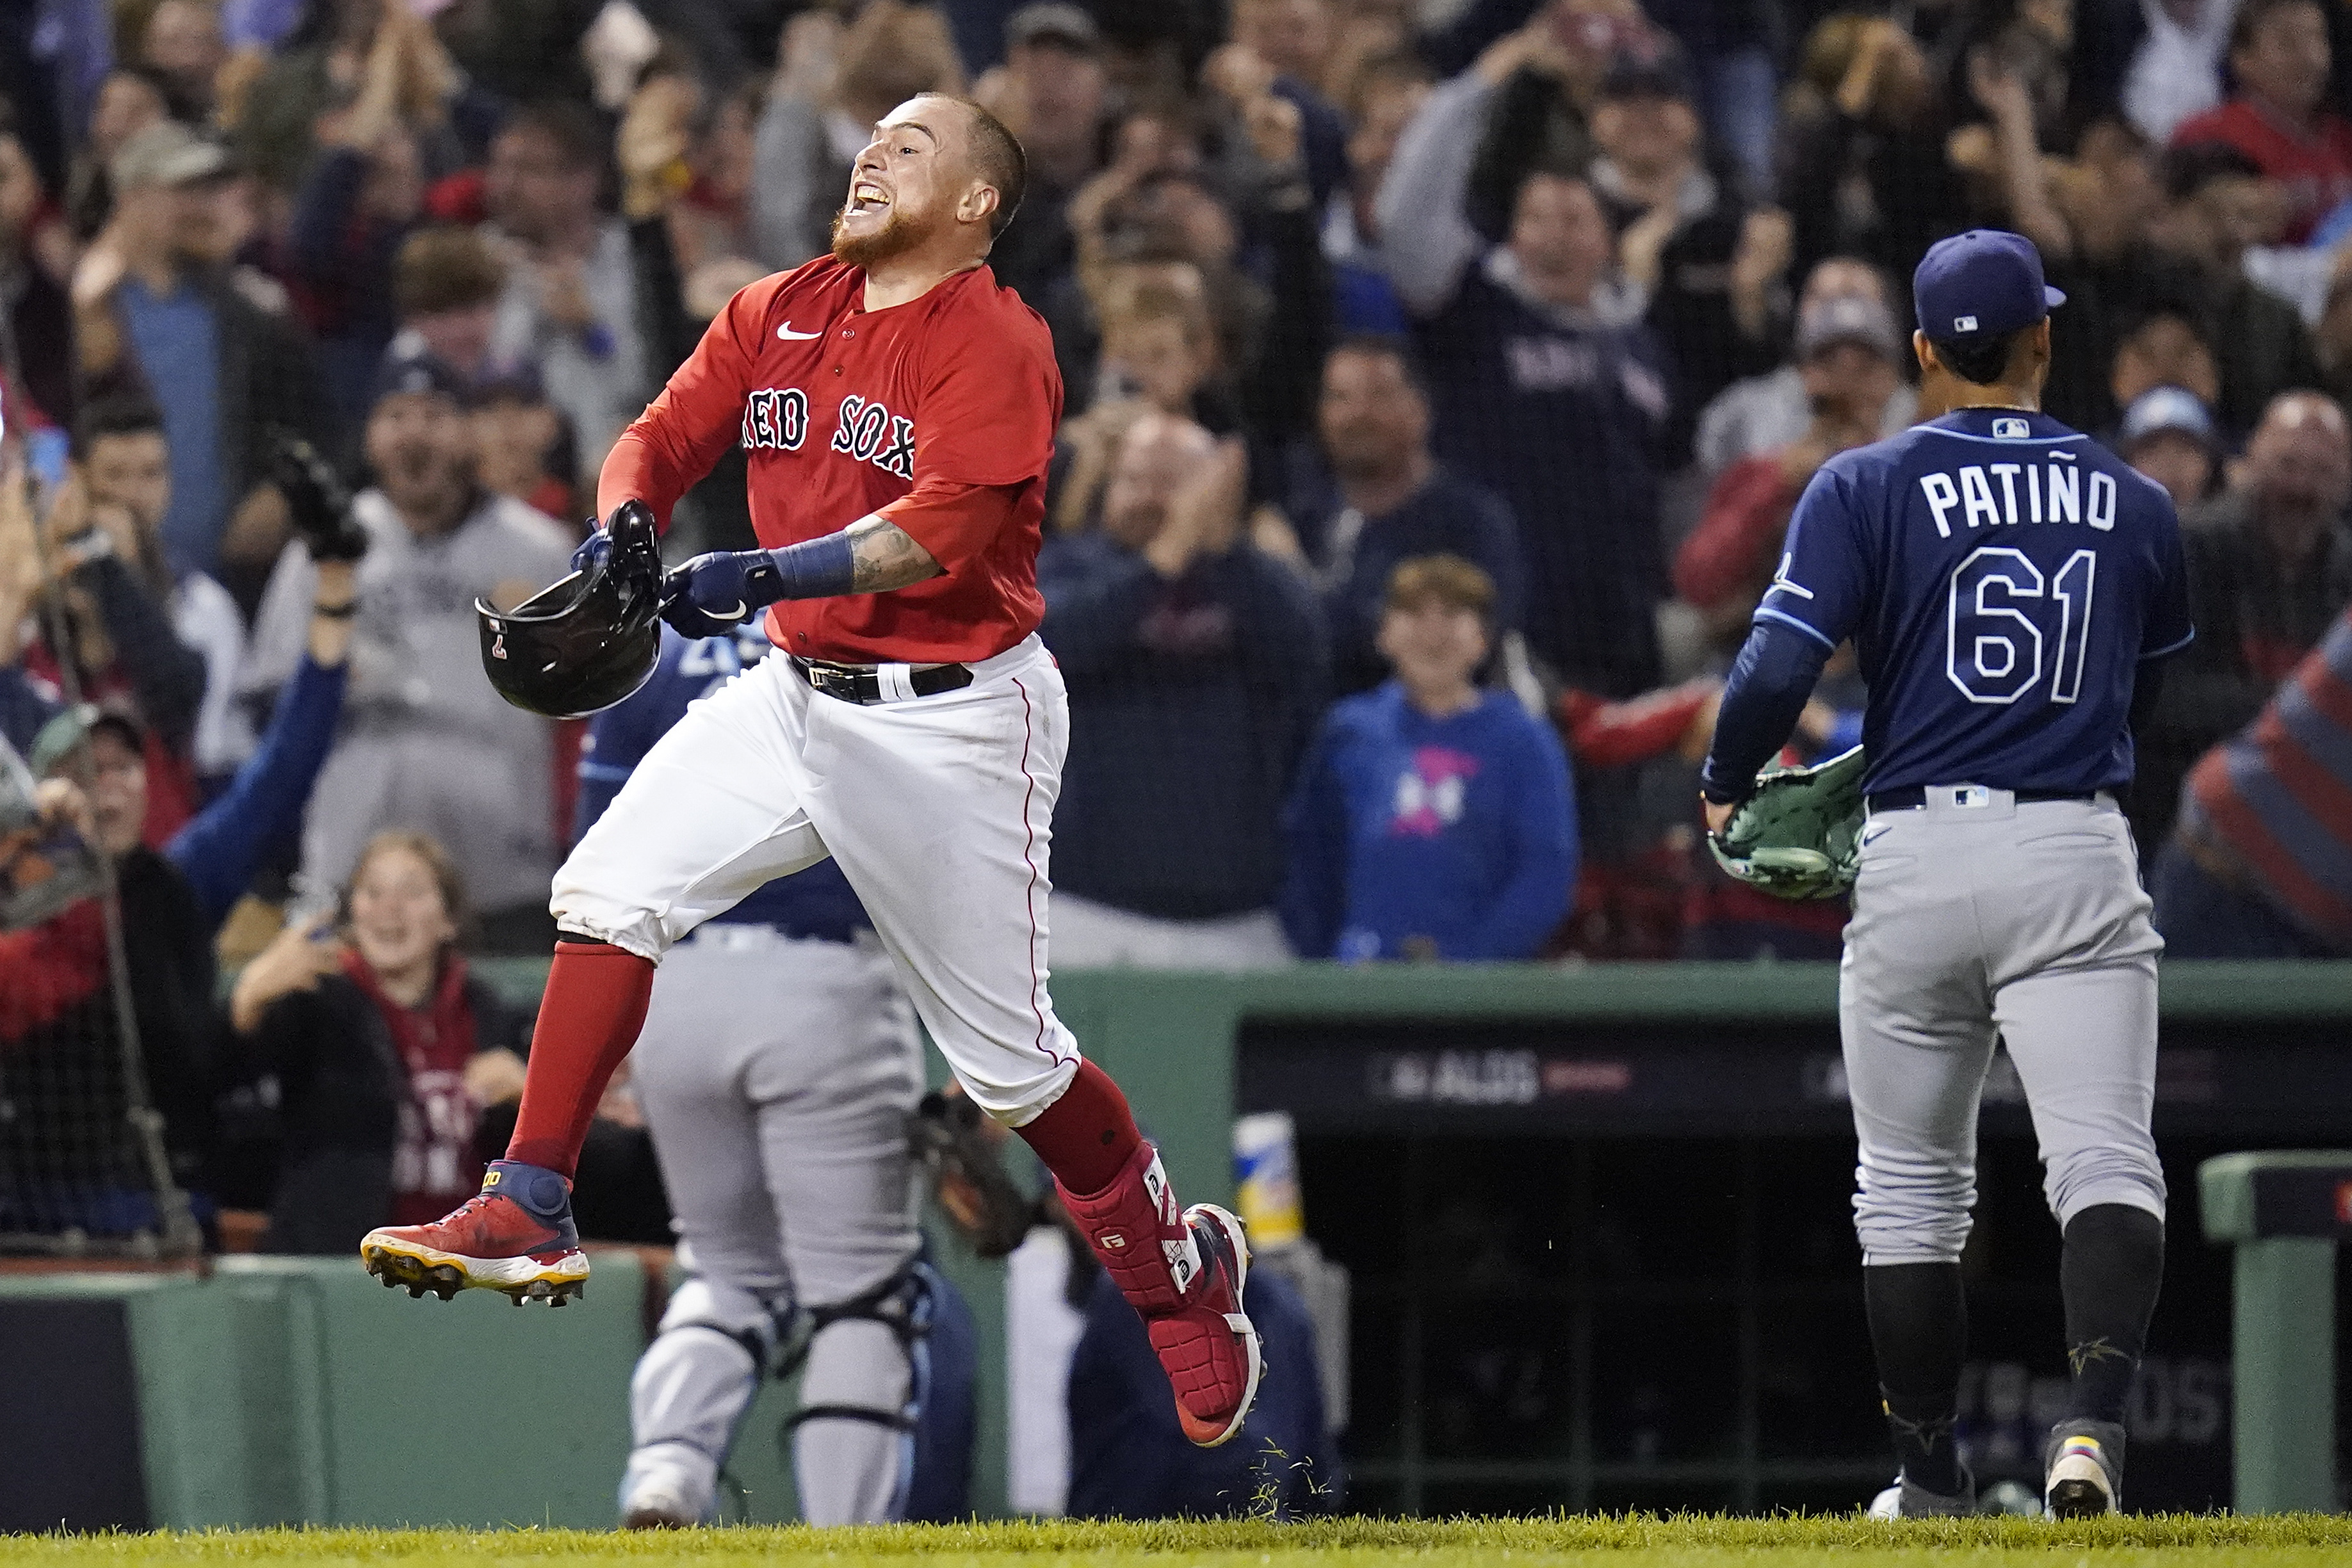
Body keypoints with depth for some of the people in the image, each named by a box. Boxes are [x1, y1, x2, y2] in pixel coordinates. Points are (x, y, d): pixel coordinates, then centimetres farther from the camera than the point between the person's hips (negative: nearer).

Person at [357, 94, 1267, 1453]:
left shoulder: (996, 342, -13)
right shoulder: (779, 315, 8)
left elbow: (945, 524, -25)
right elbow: (666, 437, 5)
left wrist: (770, 573, -36)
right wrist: (625, 527, -18)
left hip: (957, 718, -6)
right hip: (798, 696, 6)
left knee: (1009, 1061, 1)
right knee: (614, 887, -12)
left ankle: (1178, 1270, 23)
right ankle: (533, 1212, -8)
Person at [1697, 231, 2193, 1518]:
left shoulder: (1869, 489, -1)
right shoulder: (2132, 502, 8)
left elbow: (1778, 668, -10)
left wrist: (1726, 785, 9)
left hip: (1913, 863, 0)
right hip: (2075, 853, 0)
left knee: (1911, 1185, 13)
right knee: (2104, 1160, -8)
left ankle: (1931, 1482, 19)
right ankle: (2093, 1417, -32)